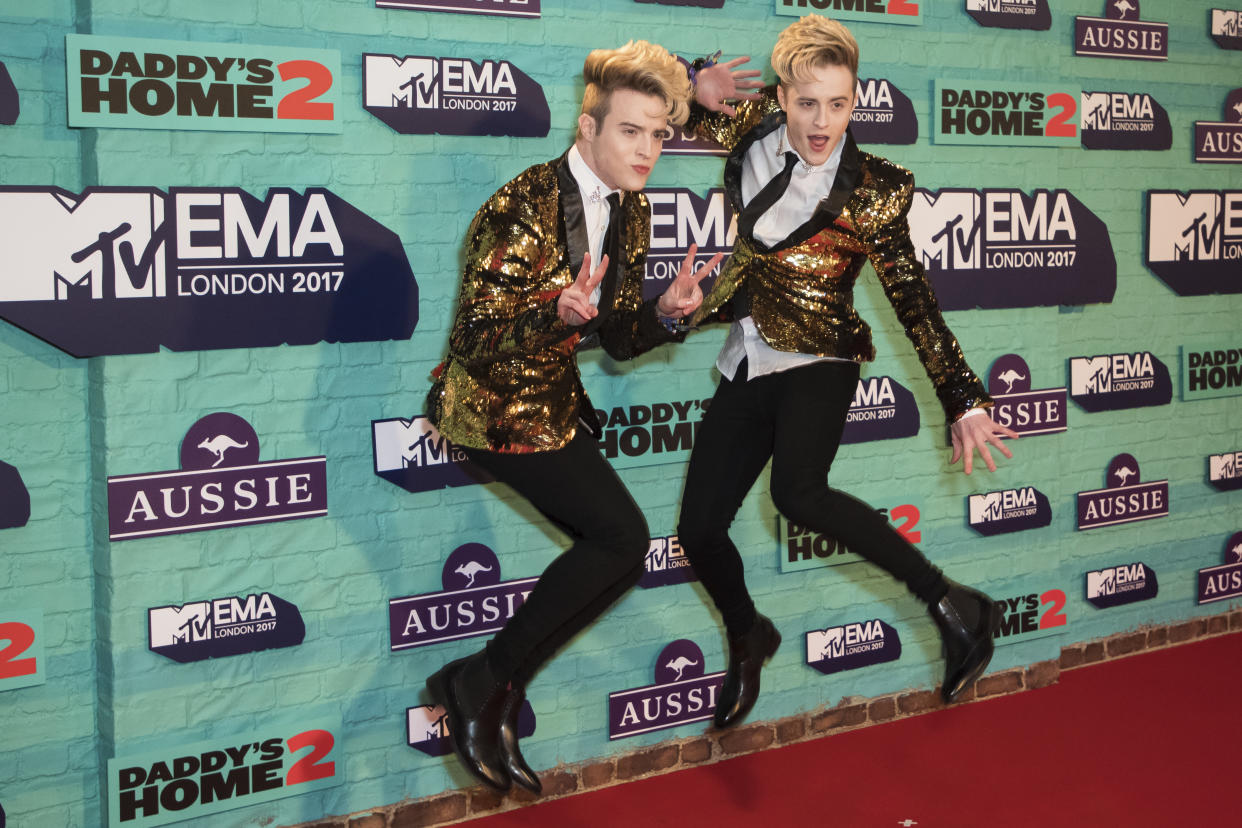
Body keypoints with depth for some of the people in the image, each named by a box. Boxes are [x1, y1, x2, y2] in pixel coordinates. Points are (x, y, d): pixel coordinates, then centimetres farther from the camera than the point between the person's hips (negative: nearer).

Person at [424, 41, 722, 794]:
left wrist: (667, 311, -15)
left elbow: (619, 338, 6)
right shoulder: (525, 206, -21)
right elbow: (477, 340, -24)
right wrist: (558, 313, -42)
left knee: (609, 550, 6)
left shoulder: (630, 213, 4)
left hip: (554, 402, 9)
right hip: (496, 404, -9)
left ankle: (497, 705, 14)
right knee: (622, 537, -14)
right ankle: (480, 680, -4)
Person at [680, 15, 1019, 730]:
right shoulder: (754, 132, 0)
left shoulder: (871, 190, -10)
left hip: (817, 361, -5)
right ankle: (749, 641, 34)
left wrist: (966, 403, -11)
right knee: (699, 531, 2)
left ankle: (953, 605, -24)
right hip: (748, 363, 5)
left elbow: (914, 301, -7)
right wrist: (701, 86, -8)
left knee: (797, 492, -34)